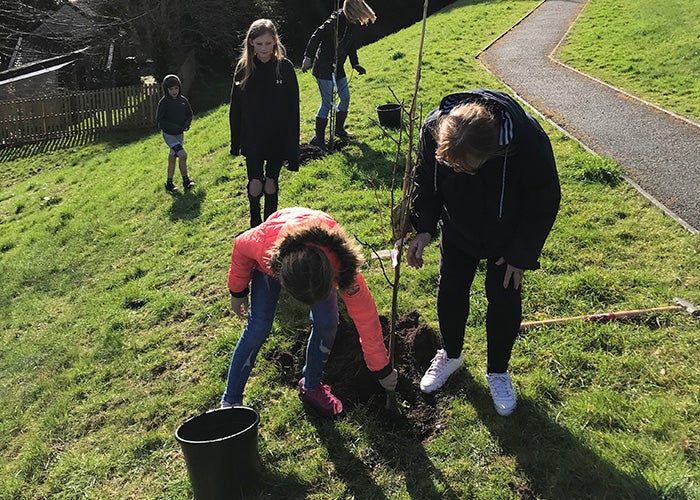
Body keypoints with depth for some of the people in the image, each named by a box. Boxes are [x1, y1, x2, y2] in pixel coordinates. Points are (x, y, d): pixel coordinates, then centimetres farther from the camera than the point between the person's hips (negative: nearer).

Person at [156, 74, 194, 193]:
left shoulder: (183, 100, 0)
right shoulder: (164, 102, -14)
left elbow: (189, 114, 13)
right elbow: (159, 119, -15)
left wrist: (187, 124, -7)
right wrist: (174, 127, -22)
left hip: (180, 134, 5)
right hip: (169, 135, -5)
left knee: (172, 158, 14)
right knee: (183, 155, -20)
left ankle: (169, 183, 23)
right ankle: (186, 180, -5)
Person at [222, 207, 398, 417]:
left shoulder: (342, 267, -41)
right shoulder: (263, 242, -46)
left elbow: (366, 318, -27)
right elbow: (240, 247, -18)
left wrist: (382, 369, -16)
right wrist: (238, 291, -3)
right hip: (272, 259, -1)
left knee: (326, 322, -14)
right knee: (258, 327, -13)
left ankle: (311, 386, 13)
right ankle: (230, 401, 4)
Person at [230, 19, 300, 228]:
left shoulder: (285, 67, -7)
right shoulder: (244, 67, -3)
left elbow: (293, 109, -6)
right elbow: (235, 108, 3)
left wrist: (293, 146, -9)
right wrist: (235, 142, 3)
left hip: (277, 138, -1)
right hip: (252, 139, 1)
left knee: (271, 184, 6)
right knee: (255, 185, -1)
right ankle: (255, 224, 25)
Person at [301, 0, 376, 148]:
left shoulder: (354, 24, 6)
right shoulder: (335, 21, -20)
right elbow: (317, 36, -22)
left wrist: (355, 64, 13)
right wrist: (308, 57, -25)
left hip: (338, 68, 8)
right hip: (324, 68, -8)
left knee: (345, 98, 12)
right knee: (327, 103, -8)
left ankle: (339, 129, 31)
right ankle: (318, 138, -1)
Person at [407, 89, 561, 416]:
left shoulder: (529, 141, -39)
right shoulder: (434, 128, -31)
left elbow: (545, 203, -20)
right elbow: (425, 180, -8)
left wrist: (522, 255, -15)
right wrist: (423, 227, -19)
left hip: (506, 237, -2)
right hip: (457, 230, 3)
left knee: (504, 300, 6)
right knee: (450, 291, 12)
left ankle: (498, 371, 31)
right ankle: (450, 354, 39)